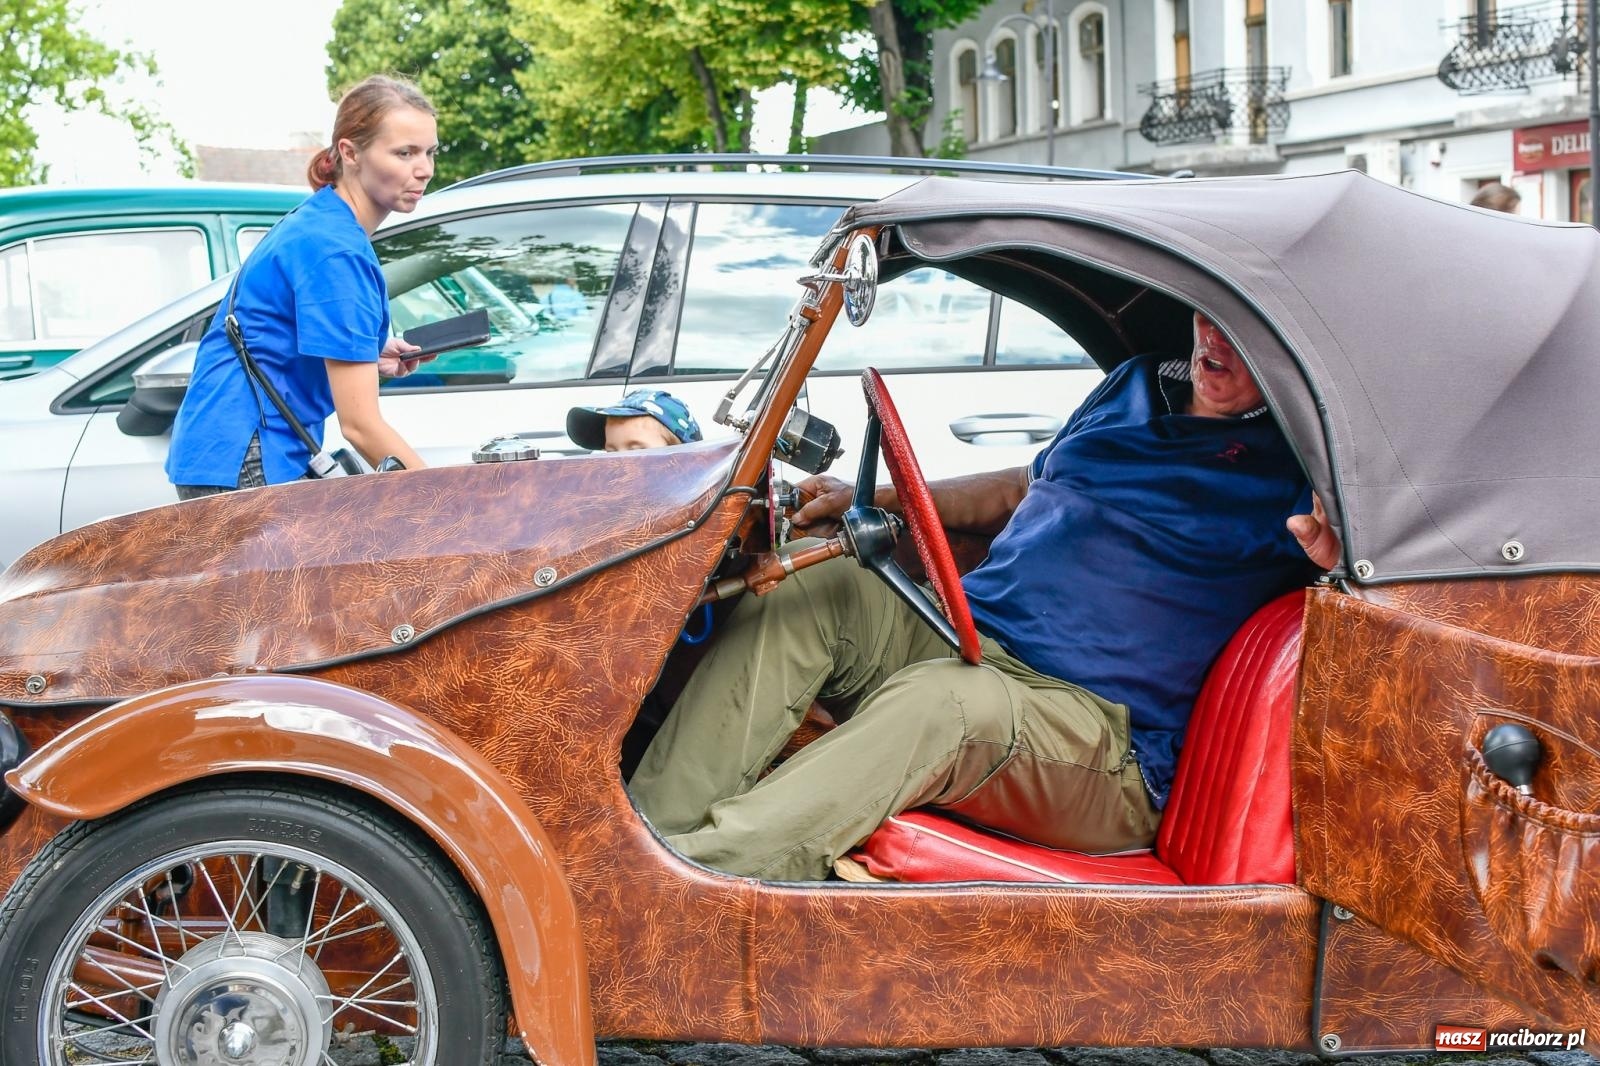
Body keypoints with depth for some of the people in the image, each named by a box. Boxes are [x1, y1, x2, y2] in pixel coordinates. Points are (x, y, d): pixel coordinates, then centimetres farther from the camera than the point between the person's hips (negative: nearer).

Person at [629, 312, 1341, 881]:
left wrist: (1333, 551, -46)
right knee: (809, 588, -17)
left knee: (941, 701, -38)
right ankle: (645, 833, -27)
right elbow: (1028, 489, 30)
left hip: (1108, 744, -7)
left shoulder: (1285, 467, -4)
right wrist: (870, 503, 23)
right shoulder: (1135, 385, 17)